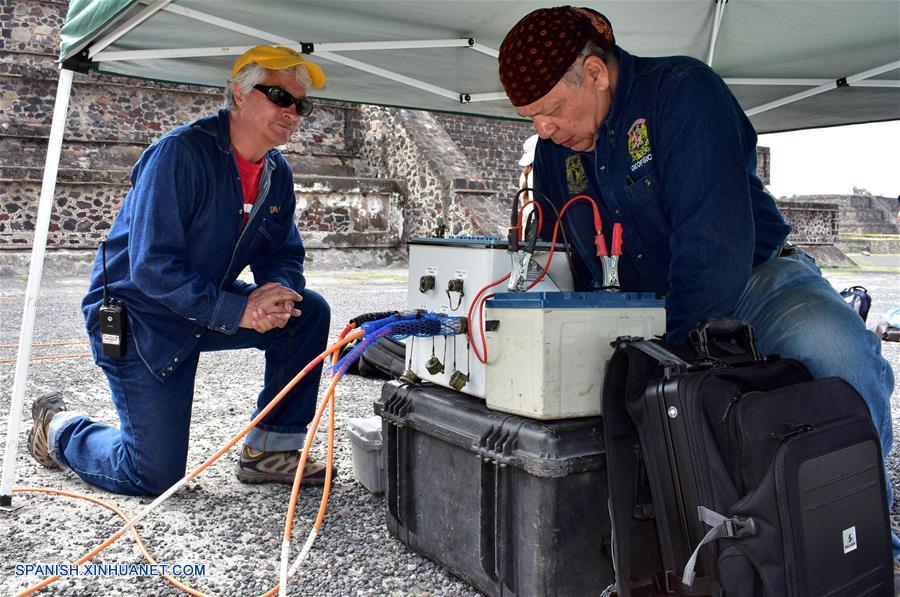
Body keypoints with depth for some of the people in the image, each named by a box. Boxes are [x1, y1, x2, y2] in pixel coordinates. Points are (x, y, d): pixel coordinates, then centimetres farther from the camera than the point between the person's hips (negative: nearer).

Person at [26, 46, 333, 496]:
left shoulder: (278, 175, -1)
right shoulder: (180, 153, -24)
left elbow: (284, 256, 4)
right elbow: (152, 268, -28)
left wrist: (276, 295, -20)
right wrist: (238, 310, -32)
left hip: (208, 305, 7)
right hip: (139, 316, -7)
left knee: (308, 311, -14)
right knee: (155, 475, -4)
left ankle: (271, 450, -1)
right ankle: (59, 428, 26)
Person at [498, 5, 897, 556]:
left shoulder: (683, 89, -16)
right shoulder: (555, 151, 4)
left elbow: (715, 236, -26)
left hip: (756, 285, -5)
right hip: (650, 312, 6)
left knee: (832, 348, -34)